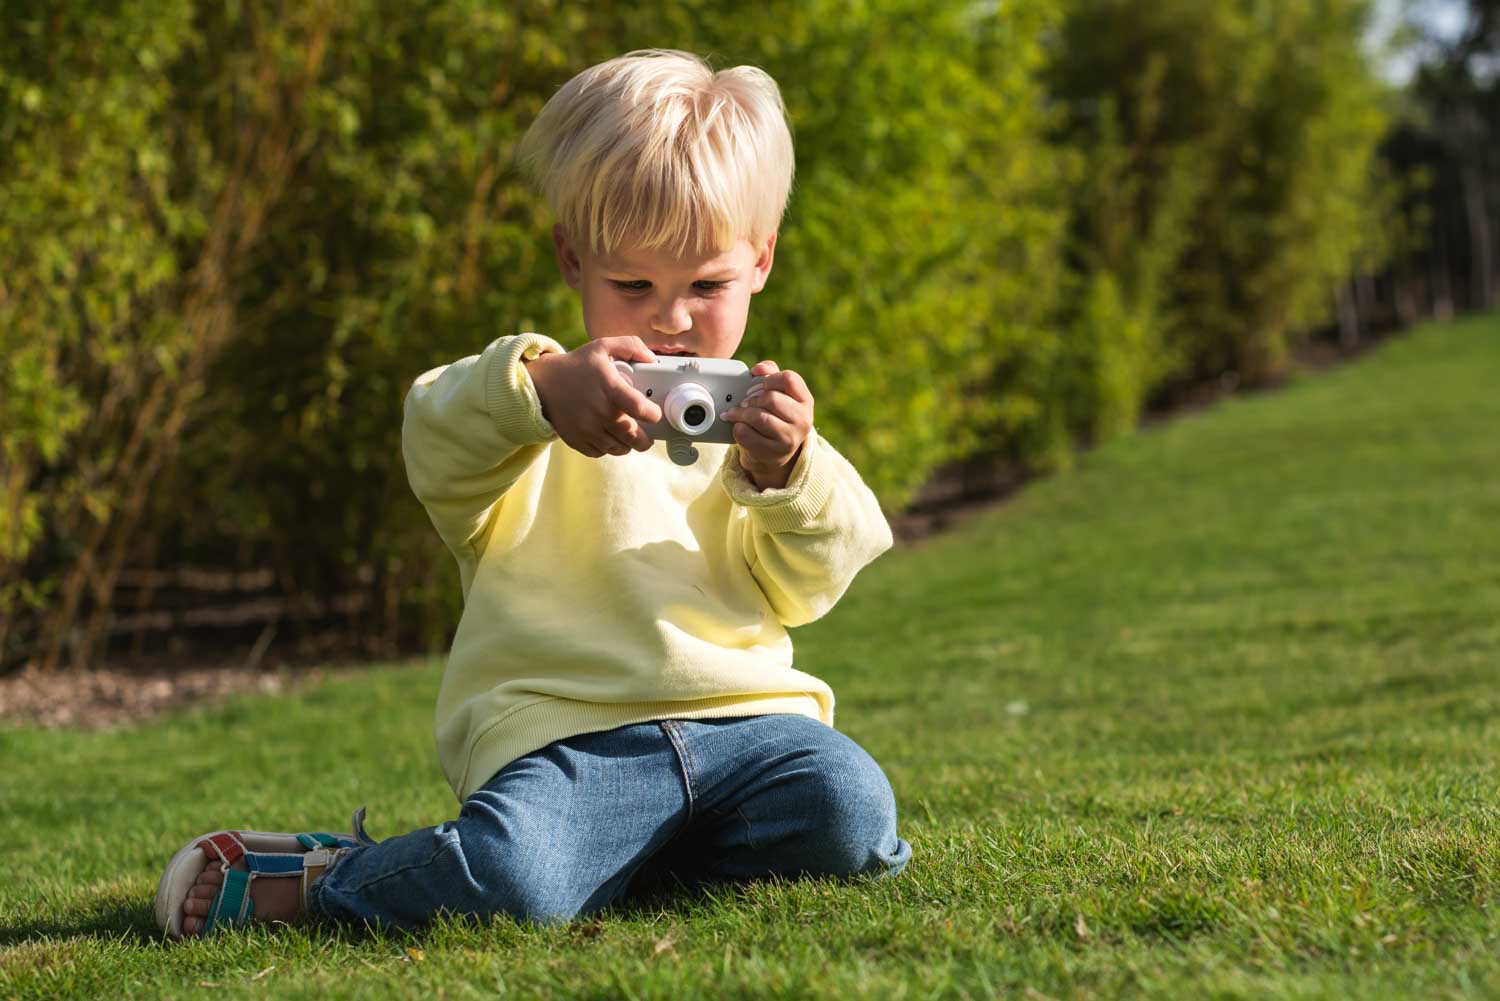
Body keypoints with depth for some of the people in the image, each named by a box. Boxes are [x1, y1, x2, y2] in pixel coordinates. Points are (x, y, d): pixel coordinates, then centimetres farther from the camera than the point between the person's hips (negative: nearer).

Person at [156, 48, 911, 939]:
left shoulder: (758, 420, 22)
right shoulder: (533, 404, 11)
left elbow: (803, 588, 12)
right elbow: (436, 451, -12)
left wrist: (785, 472, -8)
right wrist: (541, 388, -32)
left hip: (739, 717, 4)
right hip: (563, 728, -4)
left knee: (848, 808, -25)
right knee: (512, 882, -31)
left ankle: (625, 853, 0)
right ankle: (310, 879, 0)